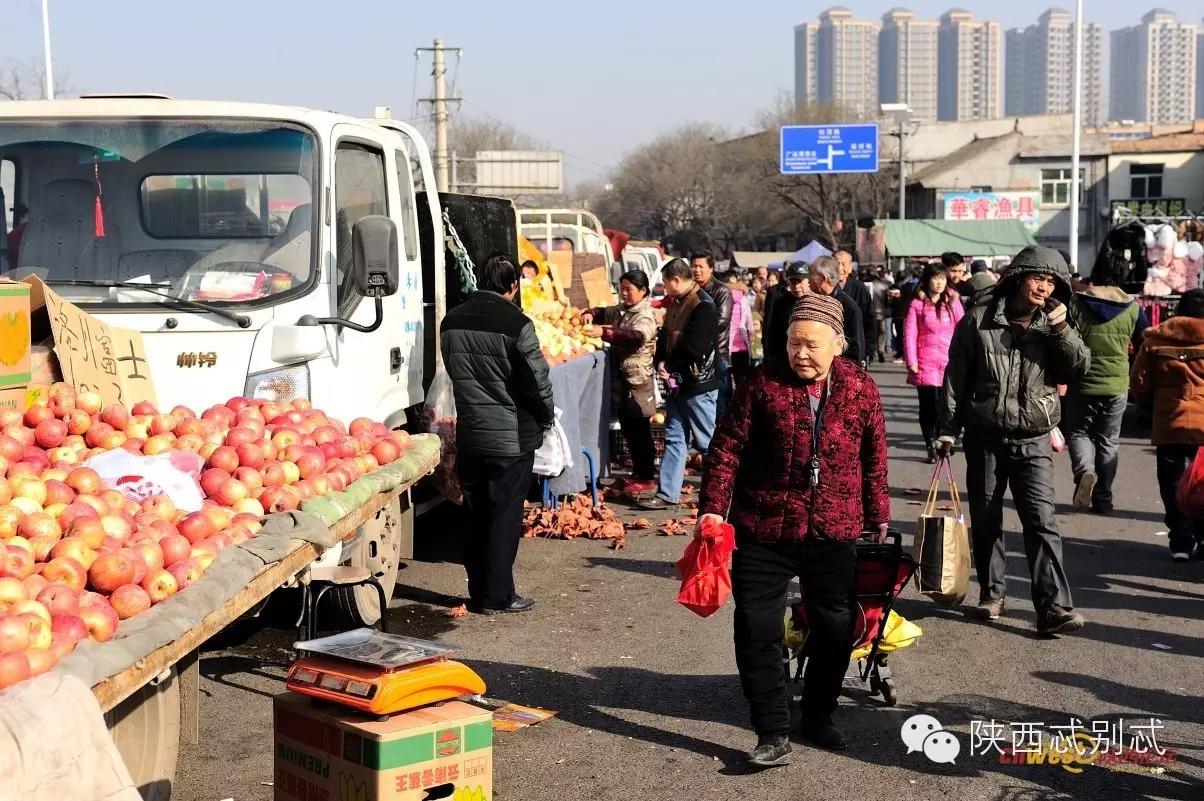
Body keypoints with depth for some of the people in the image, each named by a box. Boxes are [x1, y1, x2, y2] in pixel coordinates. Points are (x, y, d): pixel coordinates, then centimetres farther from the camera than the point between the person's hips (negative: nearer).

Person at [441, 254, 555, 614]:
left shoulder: (452, 322, 5)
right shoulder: (515, 324, -15)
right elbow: (537, 380, -11)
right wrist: (546, 419, 5)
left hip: (469, 433, 6)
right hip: (511, 436, -6)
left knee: (476, 516, 12)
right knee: (505, 517, 2)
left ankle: (479, 594, 18)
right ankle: (497, 596, 6)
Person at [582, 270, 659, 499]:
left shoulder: (645, 316, -14)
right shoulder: (620, 311, 11)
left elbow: (636, 336, -31)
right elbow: (603, 313, 21)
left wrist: (605, 333, -42)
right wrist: (590, 315, -4)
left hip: (637, 380, -8)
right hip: (621, 377, 8)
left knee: (640, 431, -1)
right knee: (628, 429, 14)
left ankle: (647, 478, 7)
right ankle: (638, 473, 25)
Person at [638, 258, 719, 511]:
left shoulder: (703, 306, -17)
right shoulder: (676, 303, 12)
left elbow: (693, 348, -23)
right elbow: (665, 336, 16)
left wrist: (670, 365, -9)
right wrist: (661, 362, -3)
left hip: (698, 385, -9)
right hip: (678, 383, 9)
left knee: (707, 441, 1)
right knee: (673, 438, 9)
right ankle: (666, 494, 12)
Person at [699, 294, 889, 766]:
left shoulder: (860, 388, 0)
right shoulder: (764, 383, -6)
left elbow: (874, 460, 9)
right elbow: (727, 449, -6)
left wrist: (879, 517, 13)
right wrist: (713, 509, -12)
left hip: (835, 534, 2)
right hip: (764, 532, -2)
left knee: (834, 629, 12)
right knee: (758, 631, -2)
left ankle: (818, 718, 32)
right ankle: (773, 733, 8)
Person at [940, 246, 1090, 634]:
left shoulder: (1052, 324, 4)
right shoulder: (979, 319, -2)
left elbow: (1078, 368, -3)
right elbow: (956, 375, 1)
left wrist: (1062, 330, -16)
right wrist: (948, 429, 0)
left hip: (1033, 440, 0)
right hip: (984, 438, 0)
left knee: (1042, 520, -10)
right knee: (985, 520, 10)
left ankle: (1054, 606, -15)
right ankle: (991, 594, 24)